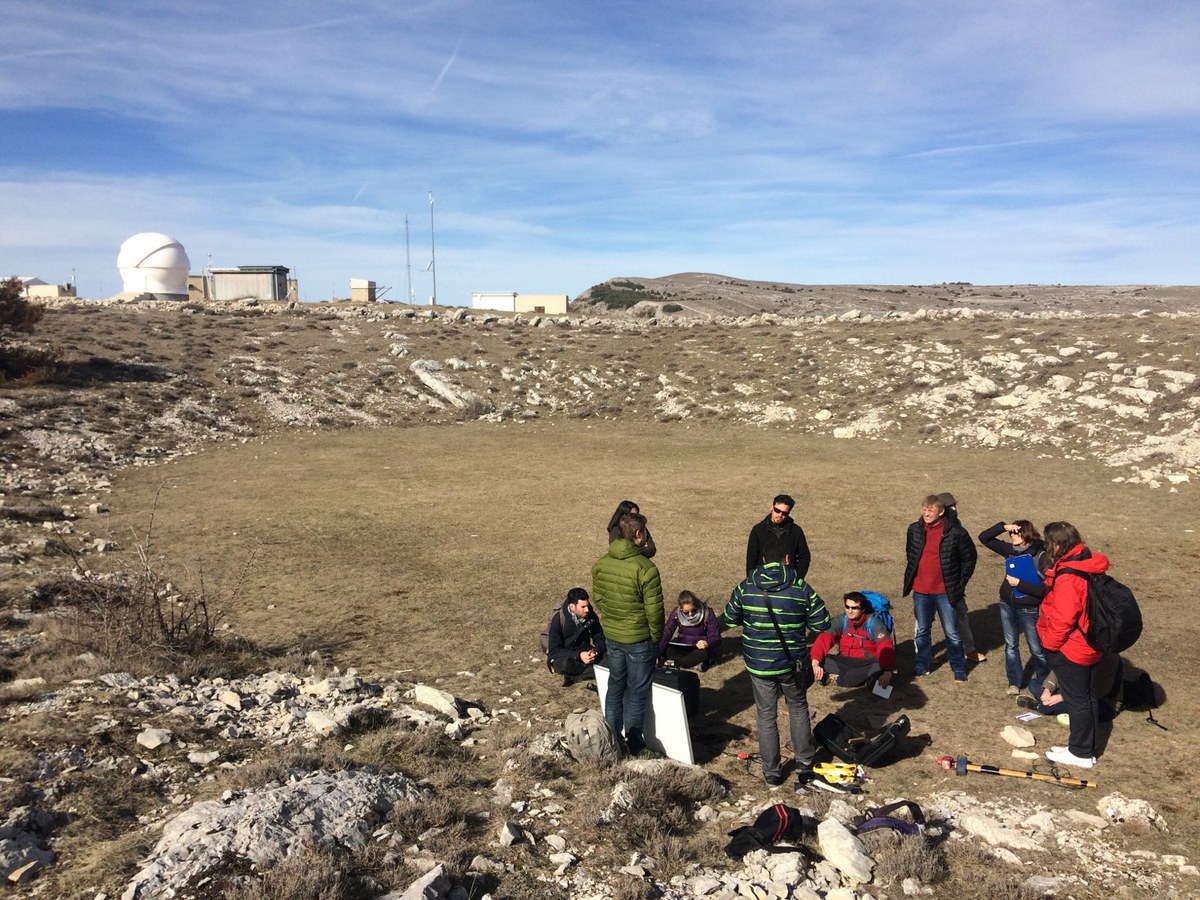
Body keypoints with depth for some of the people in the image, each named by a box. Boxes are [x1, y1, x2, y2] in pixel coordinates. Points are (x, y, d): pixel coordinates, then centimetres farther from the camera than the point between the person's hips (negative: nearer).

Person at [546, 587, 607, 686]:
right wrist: (578, 655, -35)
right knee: (565, 665, -39)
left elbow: (600, 640, -4)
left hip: (583, 651, 4)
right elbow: (554, 651, -22)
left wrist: (595, 652, -27)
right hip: (562, 657, -4)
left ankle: (573, 676, -14)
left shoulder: (591, 616, -10)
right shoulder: (558, 620, -22)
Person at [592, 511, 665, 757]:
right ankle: (635, 747, 19)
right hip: (639, 640, -6)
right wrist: (656, 637, -2)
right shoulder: (645, 568, -22)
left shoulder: (601, 564, -3)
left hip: (611, 636, 6)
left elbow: (597, 599, 6)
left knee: (615, 686, 19)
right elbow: (654, 610, -18)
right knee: (637, 692, 8)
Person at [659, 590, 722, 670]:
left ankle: (675, 663, -23)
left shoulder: (707, 613, -21)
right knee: (666, 650, -27)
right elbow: (666, 635, -22)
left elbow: (716, 638, -20)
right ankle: (697, 663, -29)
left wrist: (707, 643, -43)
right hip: (683, 647, 2)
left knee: (704, 652, -37)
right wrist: (659, 655, -34)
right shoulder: (676, 613, -16)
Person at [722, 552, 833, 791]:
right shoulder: (802, 589, -12)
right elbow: (821, 625, -6)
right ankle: (804, 764, 31)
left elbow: (729, 620, 2)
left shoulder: (745, 588, -9)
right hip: (791, 663, 0)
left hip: (758, 665, 0)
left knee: (766, 716, 14)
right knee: (798, 709, 23)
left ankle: (771, 773, 23)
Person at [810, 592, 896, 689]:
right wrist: (815, 663, -31)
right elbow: (824, 640, -14)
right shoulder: (840, 621, -3)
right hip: (844, 662, 2)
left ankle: (837, 679, -26)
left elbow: (886, 648, -21)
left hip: (867, 664, -2)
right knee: (820, 658, -23)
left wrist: (887, 671, -39)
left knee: (880, 666, -36)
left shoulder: (873, 623, -9)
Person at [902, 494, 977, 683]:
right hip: (920, 591, 3)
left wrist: (961, 582, 1)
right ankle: (922, 667, 28)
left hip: (945, 591, -3)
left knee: (951, 633, 6)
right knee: (922, 631, 15)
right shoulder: (914, 530, -1)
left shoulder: (955, 532, -12)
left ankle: (959, 671, 20)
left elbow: (970, 557, 0)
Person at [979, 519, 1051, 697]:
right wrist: (1003, 527, -13)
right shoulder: (1011, 550, -1)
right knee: (1011, 645, 14)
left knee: (1036, 648, 10)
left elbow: (1044, 589, -21)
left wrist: (1019, 583, -25)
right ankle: (1014, 681, 27)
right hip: (1007, 605, 5)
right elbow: (984, 538, -2)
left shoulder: (1041, 557, -17)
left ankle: (1044, 681, 31)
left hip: (1028, 609, -5)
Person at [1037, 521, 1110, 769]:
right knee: (1089, 697, 18)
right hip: (1091, 645, 9)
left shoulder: (1067, 577, -27)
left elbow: (1063, 618, -26)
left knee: (1077, 699, 4)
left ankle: (1081, 754, 17)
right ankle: (1087, 748, 31)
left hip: (1071, 649, -9)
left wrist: (1049, 643, -13)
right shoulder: (1089, 565, 2)